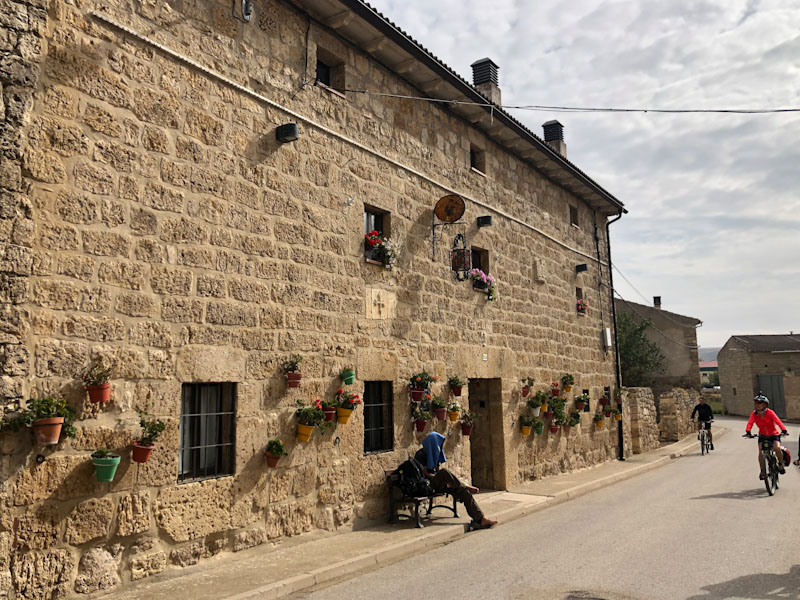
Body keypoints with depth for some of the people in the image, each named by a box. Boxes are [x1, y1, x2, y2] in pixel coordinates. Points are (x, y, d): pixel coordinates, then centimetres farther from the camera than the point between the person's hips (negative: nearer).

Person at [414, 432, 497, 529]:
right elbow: (425, 474, -15)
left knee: (464, 491, -16)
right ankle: (466, 487, -13)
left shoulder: (434, 453, 15)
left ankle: (481, 519, -24)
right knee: (444, 472, -36)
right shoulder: (421, 455, -11)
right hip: (428, 485, -7)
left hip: (439, 483, 7)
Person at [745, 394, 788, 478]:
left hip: (774, 434, -2)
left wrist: (784, 430, -48)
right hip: (762, 436, 2)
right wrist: (748, 432, -44)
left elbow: (778, 421, -31)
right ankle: (763, 471, -2)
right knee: (761, 451, -17)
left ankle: (781, 465, 1)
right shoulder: (754, 414, -12)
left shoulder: (770, 412, -18)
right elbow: (750, 423, -25)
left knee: (777, 448, -27)